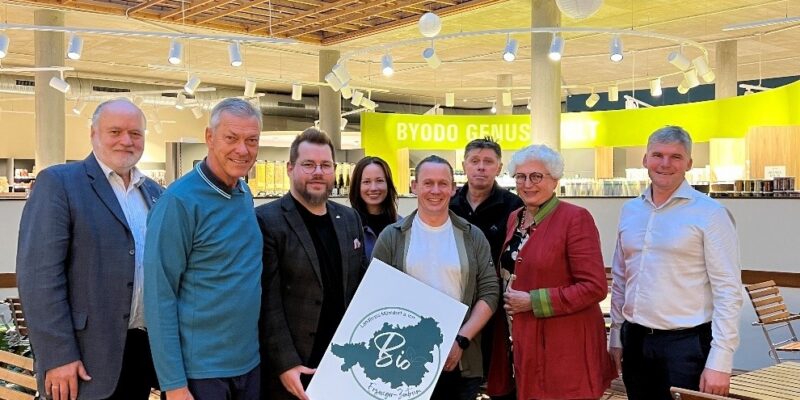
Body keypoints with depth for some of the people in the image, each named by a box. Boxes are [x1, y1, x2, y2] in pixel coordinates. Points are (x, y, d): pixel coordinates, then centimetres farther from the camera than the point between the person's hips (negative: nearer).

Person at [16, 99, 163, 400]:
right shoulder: (58, 182, -6)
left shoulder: (154, 192, 13)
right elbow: (39, 274, -13)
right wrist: (58, 356, -18)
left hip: (146, 348, 6)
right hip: (88, 355, -6)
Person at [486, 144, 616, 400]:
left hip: (563, 350, -6)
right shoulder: (514, 218, 11)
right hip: (519, 343, 6)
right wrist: (506, 302, 4)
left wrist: (533, 301, -18)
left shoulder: (575, 218, -11)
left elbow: (595, 287, -17)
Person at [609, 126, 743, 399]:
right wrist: (616, 338, 12)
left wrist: (719, 362, -15)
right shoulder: (630, 211, 8)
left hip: (686, 343, -5)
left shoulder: (710, 213, -8)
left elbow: (728, 292, -11)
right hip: (635, 340, 5)